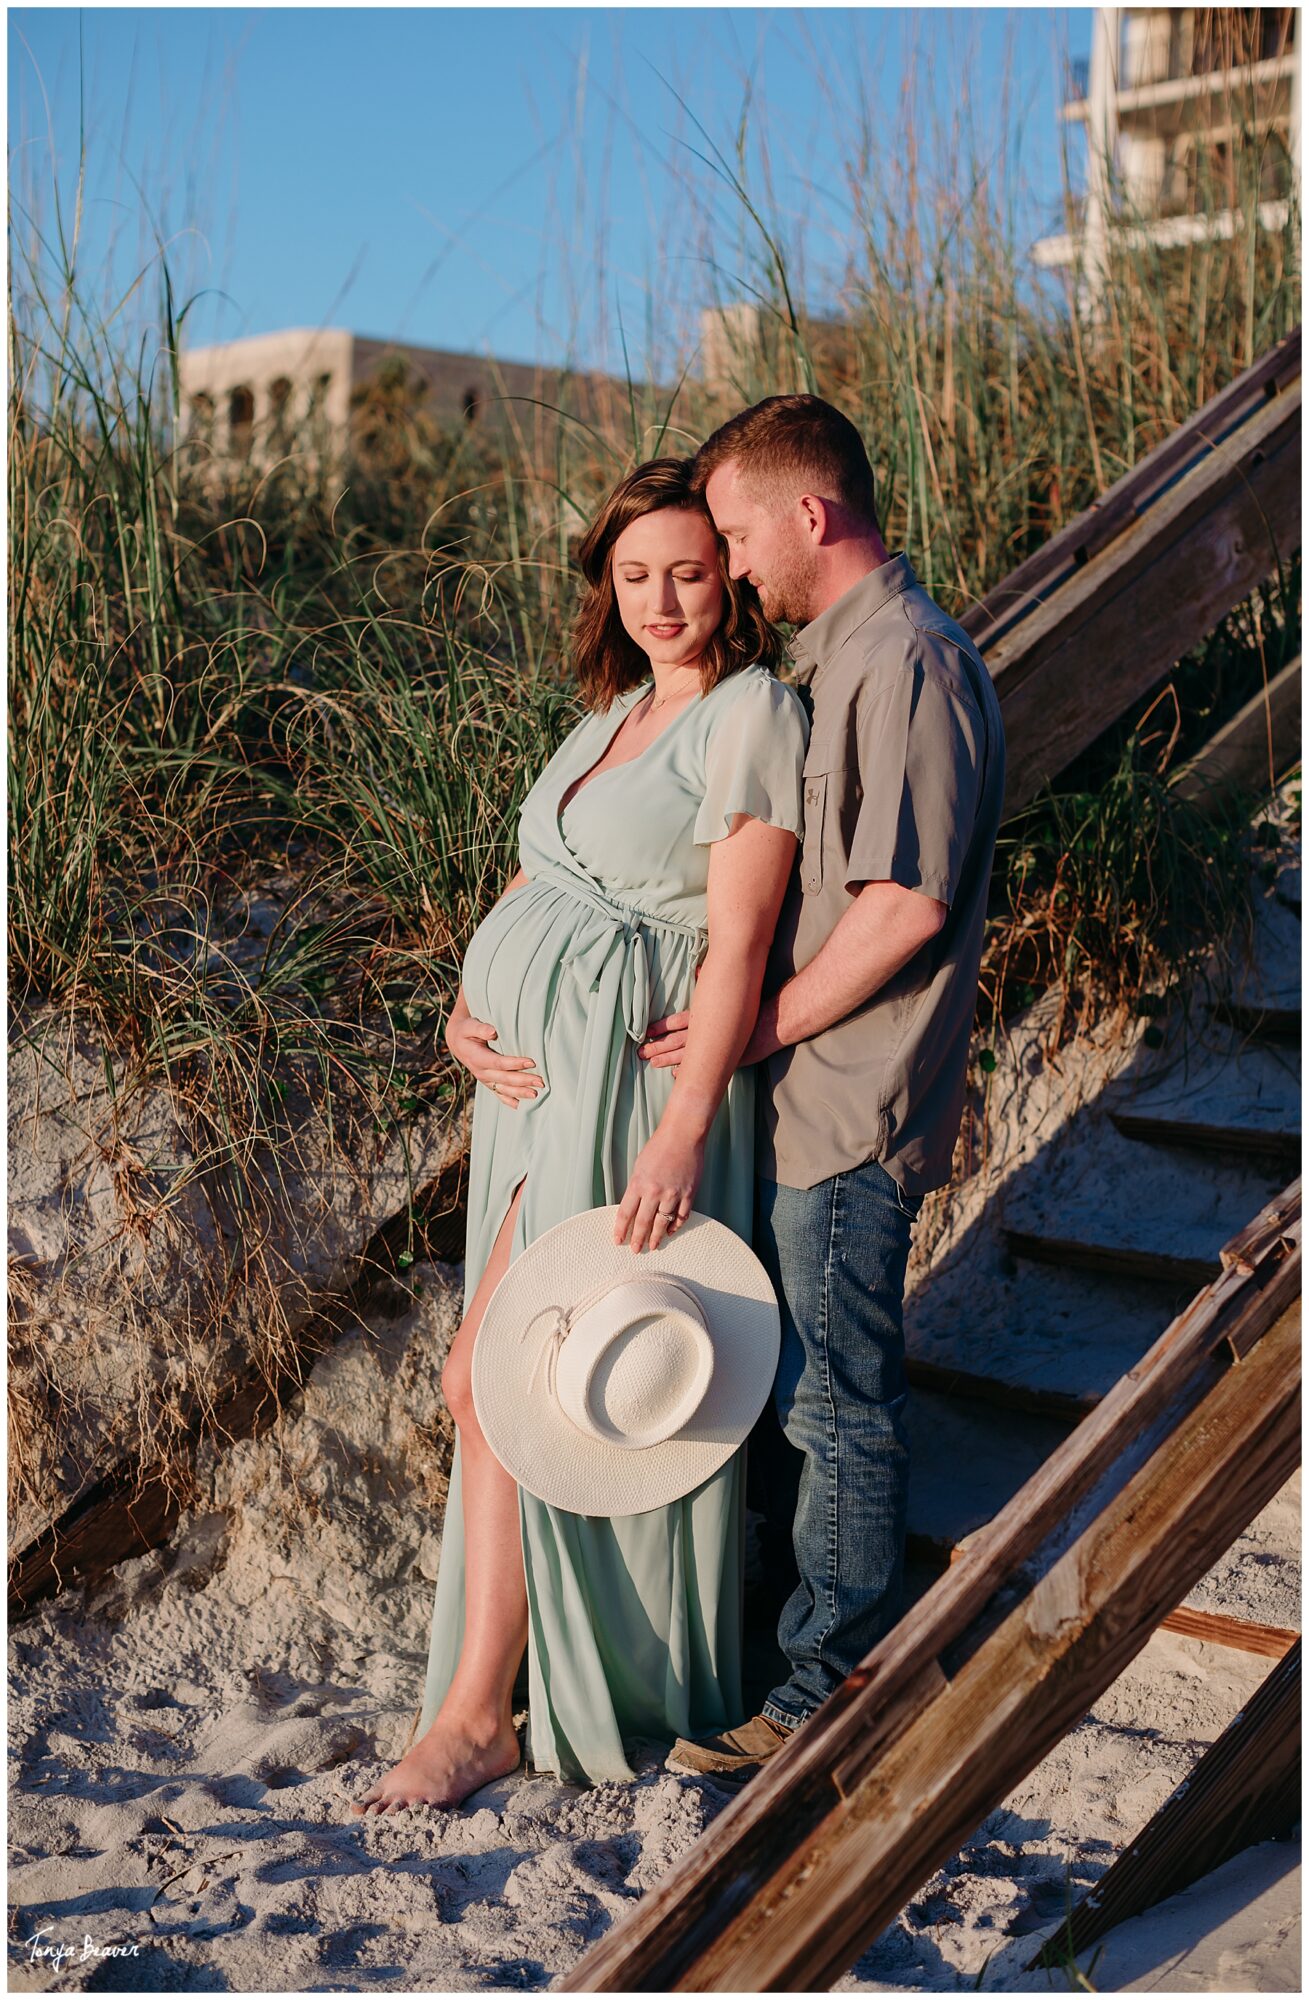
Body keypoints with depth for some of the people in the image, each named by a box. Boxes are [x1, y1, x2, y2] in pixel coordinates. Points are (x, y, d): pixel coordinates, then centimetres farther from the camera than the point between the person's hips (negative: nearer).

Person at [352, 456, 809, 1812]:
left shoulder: (752, 714, -11)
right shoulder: (616, 709, 15)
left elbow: (738, 941, -17)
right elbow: (537, 881, 17)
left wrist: (684, 1130, -23)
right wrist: (465, 1012, -1)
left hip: (625, 1078, -8)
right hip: (533, 1061, 8)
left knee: (489, 1378, -8)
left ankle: (477, 1712, 3)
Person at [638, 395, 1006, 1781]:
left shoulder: (908, 665, -17)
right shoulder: (835, 655, 15)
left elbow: (907, 905, -23)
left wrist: (764, 1026, -14)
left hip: (848, 1105, -10)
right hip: (805, 1093, 10)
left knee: (837, 1399, 1)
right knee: (797, 1376, 18)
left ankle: (831, 1672, 15)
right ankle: (821, 1603, 33)